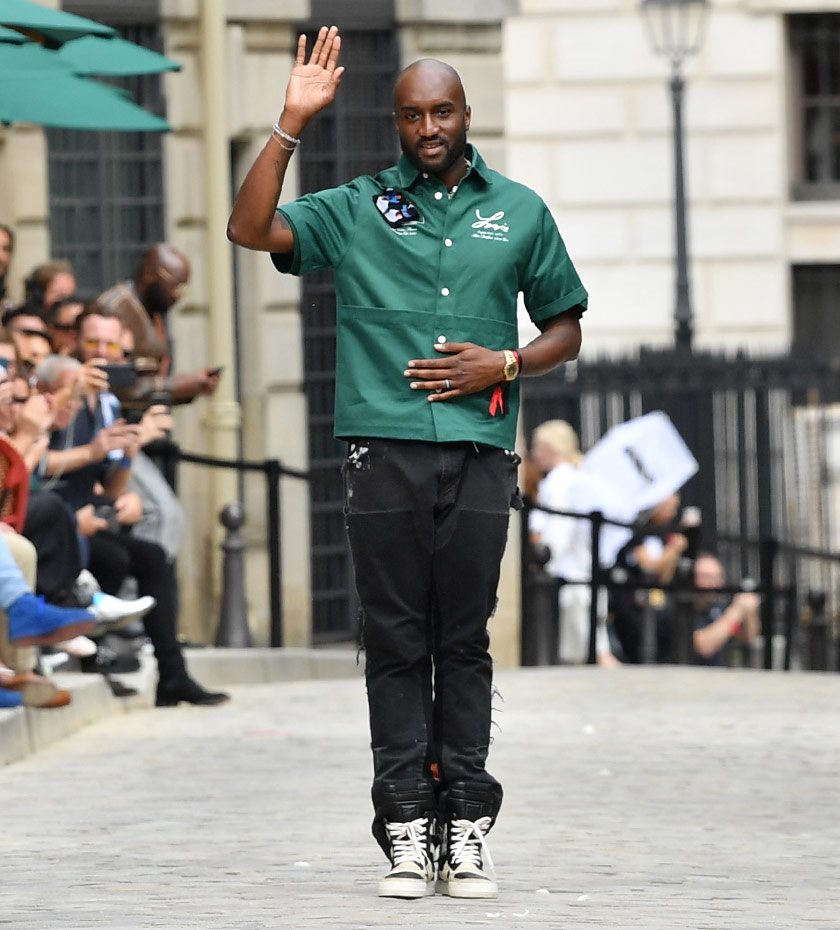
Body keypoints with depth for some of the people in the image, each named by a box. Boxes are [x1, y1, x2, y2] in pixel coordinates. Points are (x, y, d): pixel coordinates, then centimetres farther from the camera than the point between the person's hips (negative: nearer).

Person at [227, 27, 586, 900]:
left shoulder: (520, 213, 13)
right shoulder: (356, 210, 8)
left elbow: (566, 328, 18)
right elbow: (251, 229, -5)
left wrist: (504, 364, -1)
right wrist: (291, 123, -11)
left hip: (478, 452, 1)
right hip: (384, 450, -1)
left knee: (464, 643, 1)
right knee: (396, 645, -1)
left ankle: (467, 828, 2)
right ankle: (405, 830, 0)